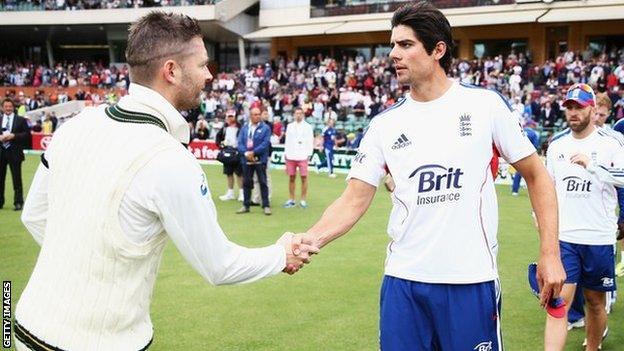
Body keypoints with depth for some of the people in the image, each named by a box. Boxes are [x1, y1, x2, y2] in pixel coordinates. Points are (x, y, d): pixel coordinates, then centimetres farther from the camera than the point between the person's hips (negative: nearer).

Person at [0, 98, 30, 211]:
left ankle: (18, 202, 2)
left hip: (14, 152, -3)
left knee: (16, 179, -2)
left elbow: (27, 134, -3)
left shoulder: (21, 120, 3)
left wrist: (13, 136, -14)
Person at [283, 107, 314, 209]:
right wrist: (286, 153, 7)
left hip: (302, 156, -3)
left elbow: (310, 142, 2)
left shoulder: (307, 127, 4)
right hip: (291, 156, 3)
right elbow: (287, 140, 14)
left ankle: (303, 200, 2)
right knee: (291, 177, 5)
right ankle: (291, 200, 13)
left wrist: (309, 154, -6)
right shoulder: (290, 126, 12)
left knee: (304, 177, -4)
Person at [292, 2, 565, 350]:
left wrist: (550, 254, -3)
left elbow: (536, 175, 3)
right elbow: (354, 201, 1)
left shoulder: (485, 104, -2)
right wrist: (308, 241, -16)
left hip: (472, 281, -2)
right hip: (402, 282, 3)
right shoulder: (384, 124, 4)